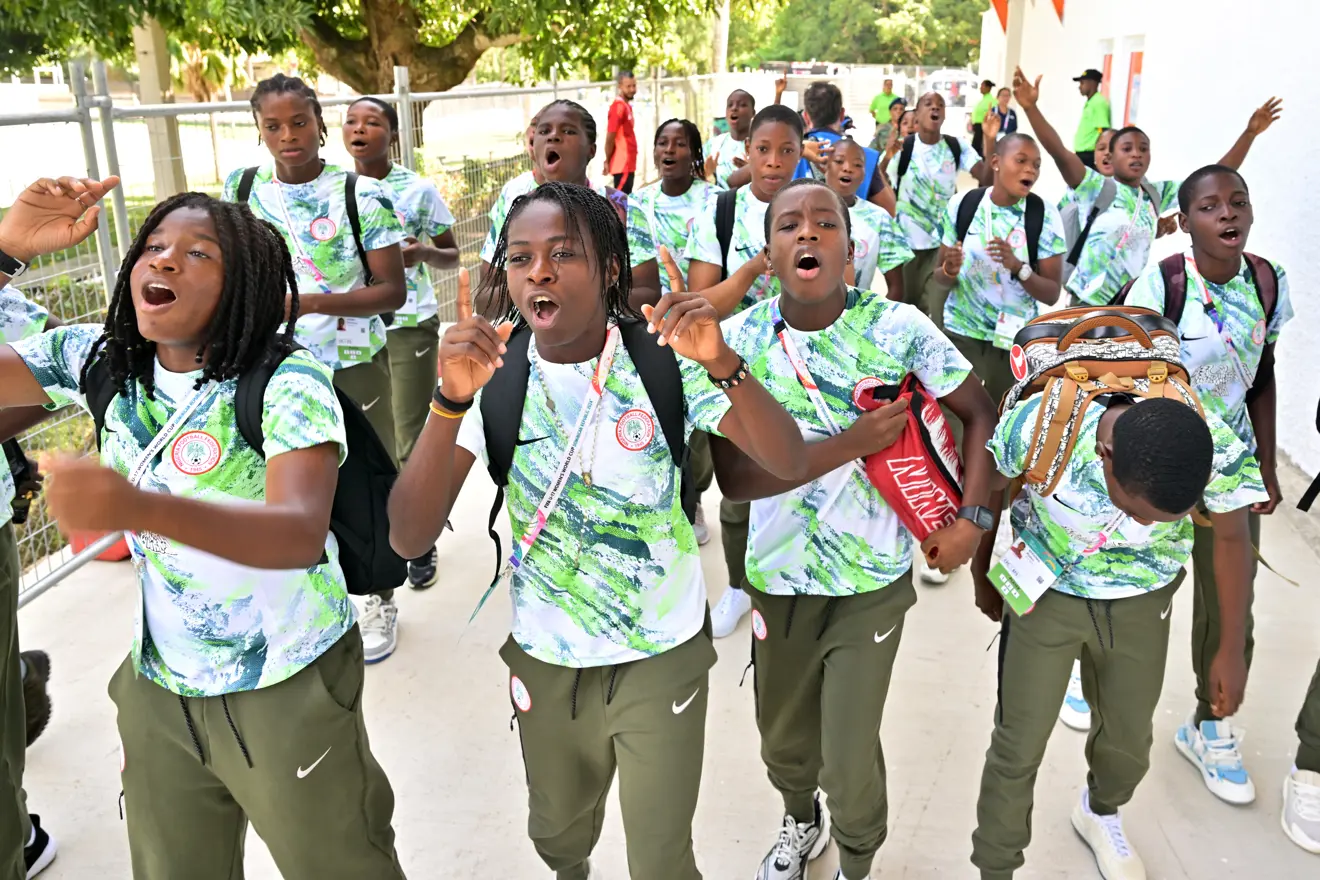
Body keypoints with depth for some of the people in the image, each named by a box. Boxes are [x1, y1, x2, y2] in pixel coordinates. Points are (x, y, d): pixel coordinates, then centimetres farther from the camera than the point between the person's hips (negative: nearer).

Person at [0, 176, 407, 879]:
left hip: (289, 690, -5)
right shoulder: (101, 360, -2)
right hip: (157, 689, 5)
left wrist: (140, 508, -49)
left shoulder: (288, 381, -21)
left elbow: (301, 534, -33)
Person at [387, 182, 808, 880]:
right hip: (545, 661, 2)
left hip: (664, 657, -2)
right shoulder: (492, 378, -13)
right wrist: (451, 401, -36)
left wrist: (723, 365, -38)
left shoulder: (662, 360, -15)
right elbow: (408, 537, -22)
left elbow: (789, 464, -21)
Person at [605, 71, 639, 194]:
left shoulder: (627, 105, 15)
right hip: (623, 163, -10)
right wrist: (607, 161, -11)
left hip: (628, 163, 10)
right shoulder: (619, 107, -16)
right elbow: (610, 138, -17)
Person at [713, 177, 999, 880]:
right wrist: (854, 442, -23)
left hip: (873, 582, -1)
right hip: (778, 579, 2)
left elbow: (978, 413, 1)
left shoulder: (899, 328, -12)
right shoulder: (739, 338, -11)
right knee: (783, 742, 21)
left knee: (851, 761, 4)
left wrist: (972, 517, -9)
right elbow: (734, 477, -19)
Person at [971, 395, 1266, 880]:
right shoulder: (1037, 426, -34)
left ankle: (1100, 812, 50)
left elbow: (1232, 540, -6)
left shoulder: (1223, 453, -27)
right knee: (1019, 744, 2)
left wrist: (1232, 649, 4)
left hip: (1142, 602, 2)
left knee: (1129, 737, 17)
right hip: (1045, 595, -2)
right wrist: (982, 576, 5)